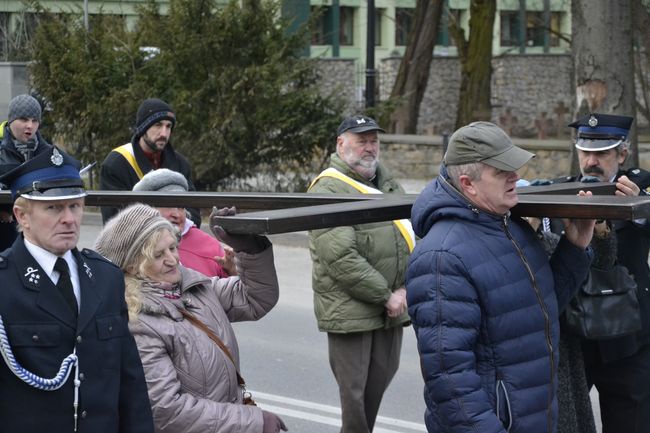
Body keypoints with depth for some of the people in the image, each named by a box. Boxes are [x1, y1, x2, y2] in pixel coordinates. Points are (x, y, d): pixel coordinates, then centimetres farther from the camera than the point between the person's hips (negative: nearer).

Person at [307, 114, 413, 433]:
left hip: (391, 308, 7)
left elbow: (410, 235, 11)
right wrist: (385, 296, -16)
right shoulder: (329, 188, -10)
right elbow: (341, 256, -19)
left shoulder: (388, 184, 15)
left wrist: (405, 289, -4)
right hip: (350, 310, -7)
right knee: (354, 391, -2)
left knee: (379, 383, 14)